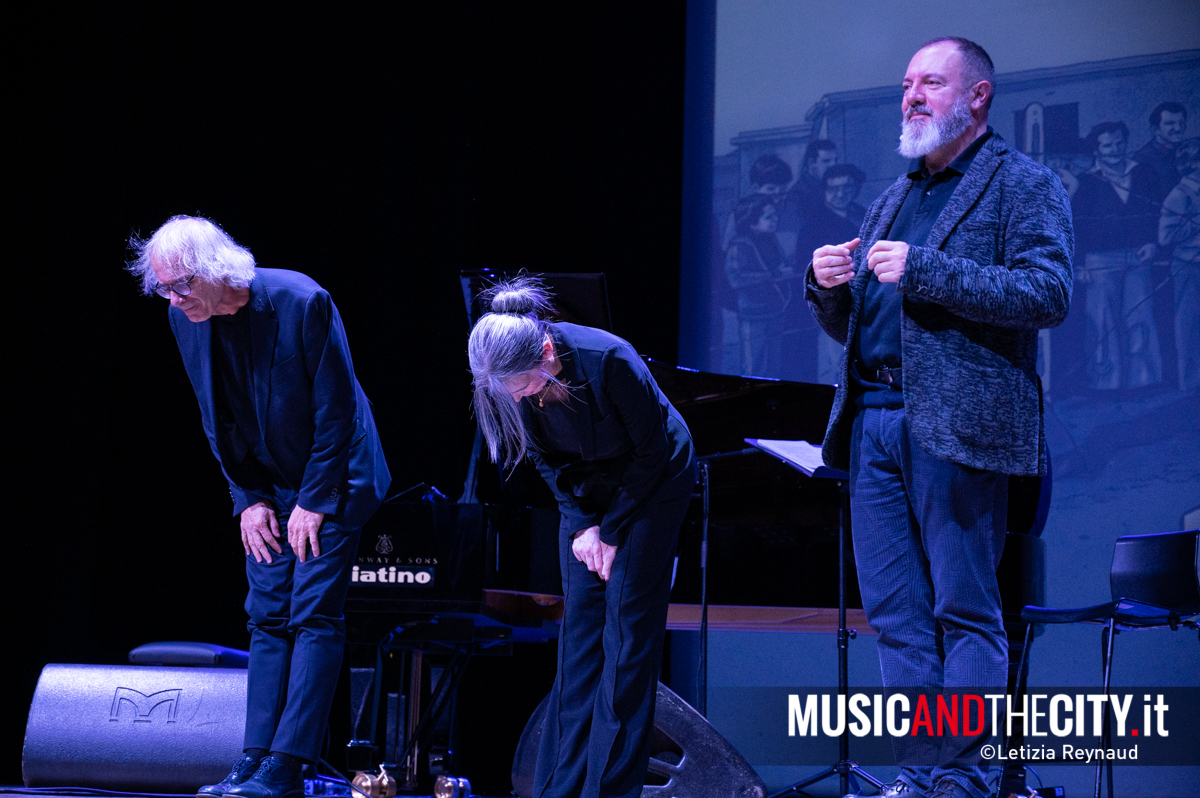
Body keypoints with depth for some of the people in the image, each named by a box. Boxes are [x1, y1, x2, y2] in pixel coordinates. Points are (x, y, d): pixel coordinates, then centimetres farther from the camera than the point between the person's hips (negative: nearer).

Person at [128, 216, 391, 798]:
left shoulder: (301, 302, -24)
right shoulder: (186, 318, -5)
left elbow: (336, 410, -18)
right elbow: (218, 420, 5)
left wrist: (314, 502, -16)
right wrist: (249, 498, -2)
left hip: (330, 479, -6)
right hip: (268, 487, 6)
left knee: (313, 615, -10)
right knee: (268, 618, 3)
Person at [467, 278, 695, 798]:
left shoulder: (609, 361, -34)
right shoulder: (510, 384, -19)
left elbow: (652, 454, -21)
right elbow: (547, 459, -2)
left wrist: (611, 531, -17)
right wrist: (581, 524, -13)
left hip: (652, 480, -5)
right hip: (587, 484, 5)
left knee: (627, 624, -11)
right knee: (579, 621, 0)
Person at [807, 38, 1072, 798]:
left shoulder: (1023, 184, 2)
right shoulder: (894, 199, 24)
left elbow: (1049, 293, -14)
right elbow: (845, 326, 26)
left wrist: (923, 271, -17)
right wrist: (829, 286, 3)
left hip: (955, 422, -7)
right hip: (874, 422, 7)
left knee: (966, 612, -5)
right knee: (898, 614, 4)